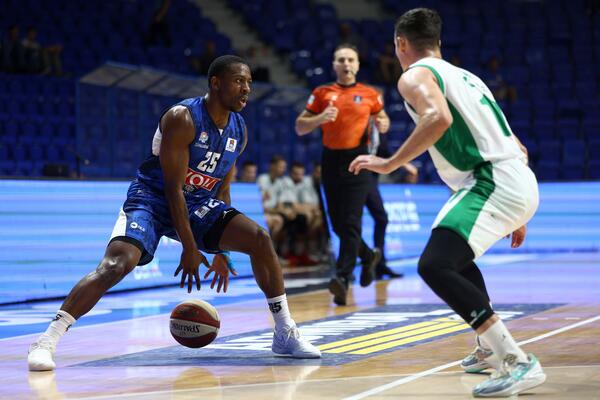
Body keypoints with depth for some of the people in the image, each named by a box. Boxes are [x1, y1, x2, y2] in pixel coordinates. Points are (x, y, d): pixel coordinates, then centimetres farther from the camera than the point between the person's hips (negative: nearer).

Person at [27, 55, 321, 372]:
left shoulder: (239, 130, 2)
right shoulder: (182, 118, -21)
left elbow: (221, 187, 12)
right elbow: (173, 187, -22)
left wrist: (221, 250, 11)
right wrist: (190, 248, -22)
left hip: (197, 203, 7)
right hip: (152, 200, -7)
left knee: (259, 239, -9)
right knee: (117, 263, -29)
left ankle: (285, 335, 2)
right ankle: (46, 341, -27)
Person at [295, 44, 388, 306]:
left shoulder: (369, 95, 6)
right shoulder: (321, 94, 7)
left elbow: (382, 119, 21)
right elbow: (299, 127, 6)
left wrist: (382, 124, -3)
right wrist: (320, 118, -13)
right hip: (331, 159, 3)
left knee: (351, 223, -13)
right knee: (338, 223, 8)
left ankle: (343, 279, -18)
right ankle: (368, 255, 35)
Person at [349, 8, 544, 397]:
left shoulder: (415, 76, 1)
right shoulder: (465, 76, 28)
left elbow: (438, 118, -23)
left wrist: (390, 164, -15)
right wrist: (517, 216, 35)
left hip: (492, 183, -9)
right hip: (522, 182, 9)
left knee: (434, 266, -20)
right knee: (455, 253, 33)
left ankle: (518, 363, -27)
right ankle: (491, 348, 36)